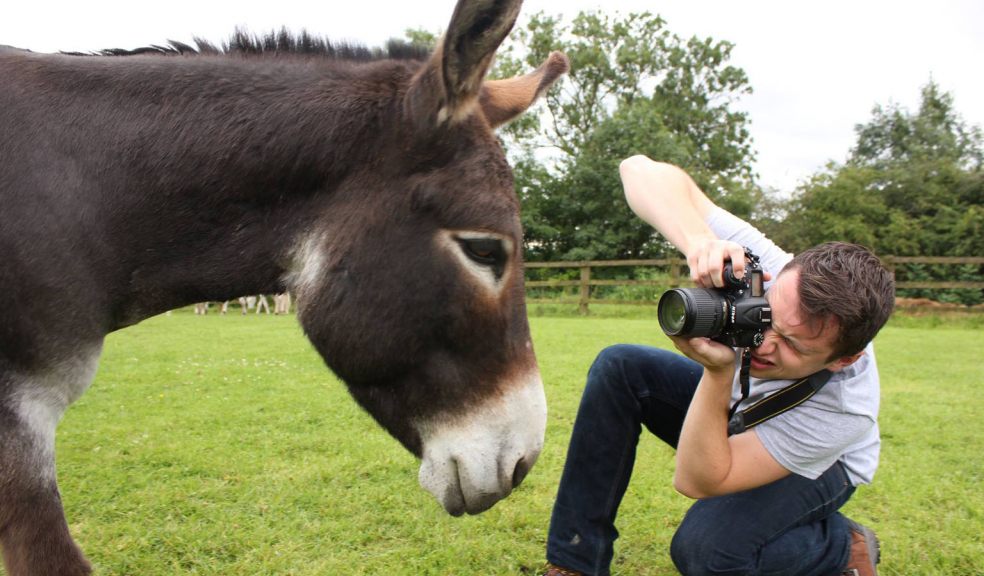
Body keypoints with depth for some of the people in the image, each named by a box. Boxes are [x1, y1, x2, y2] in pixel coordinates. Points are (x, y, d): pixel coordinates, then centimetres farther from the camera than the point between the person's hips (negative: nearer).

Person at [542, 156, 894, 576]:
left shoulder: (844, 409, -39)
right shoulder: (764, 270, -34)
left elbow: (695, 480, -37)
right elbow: (641, 170, -37)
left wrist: (719, 374, -51)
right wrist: (699, 240, -56)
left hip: (815, 465, -4)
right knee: (619, 367, -24)